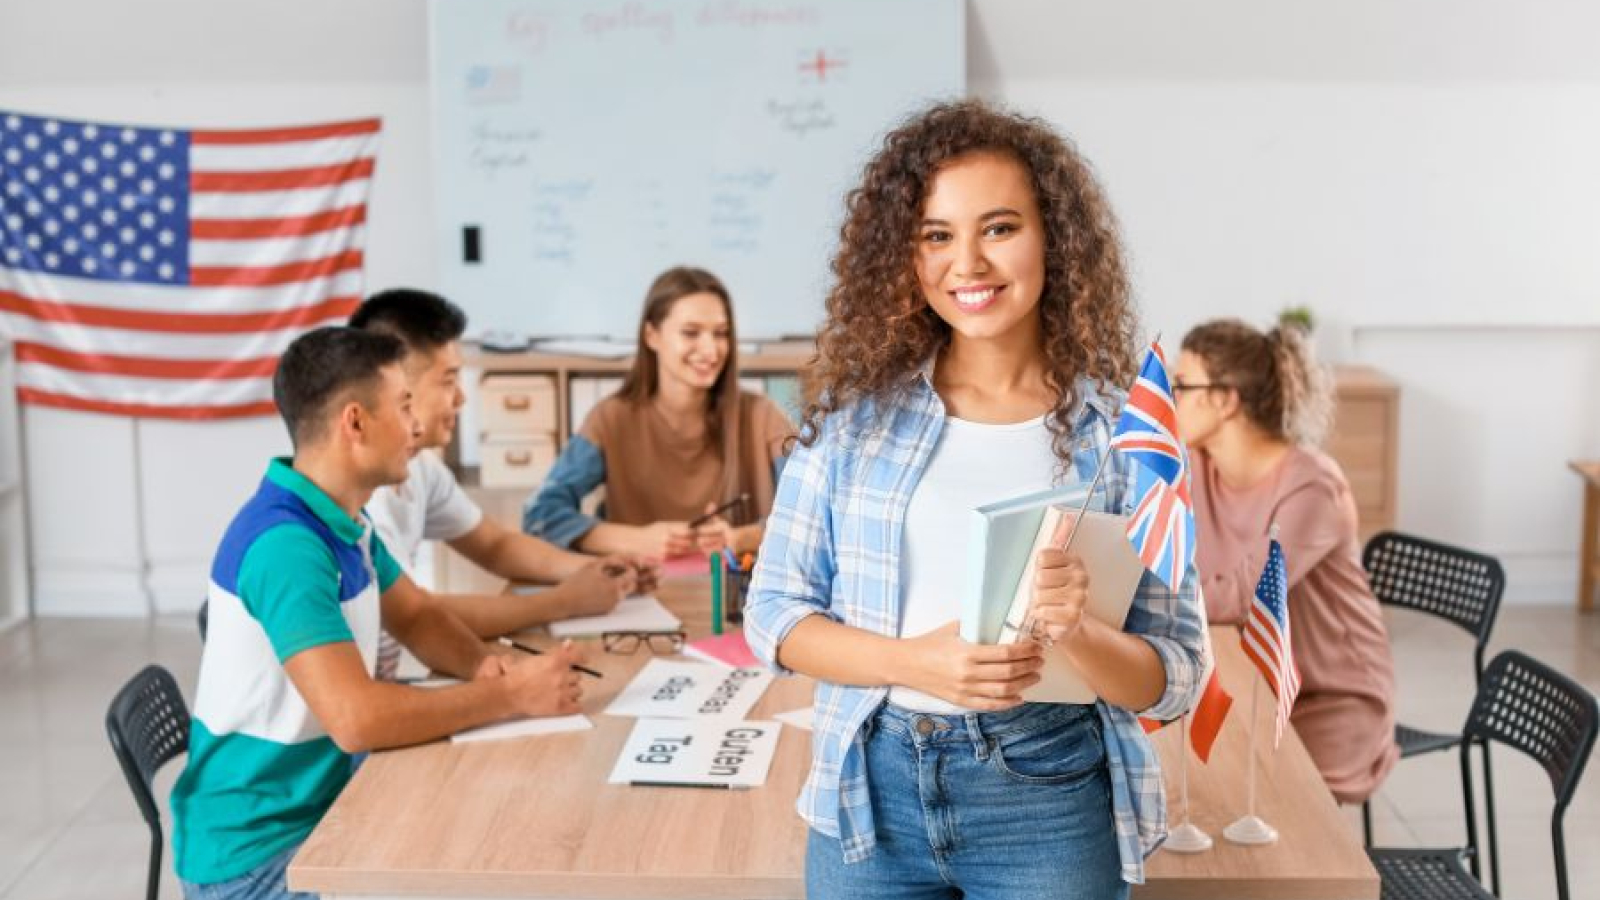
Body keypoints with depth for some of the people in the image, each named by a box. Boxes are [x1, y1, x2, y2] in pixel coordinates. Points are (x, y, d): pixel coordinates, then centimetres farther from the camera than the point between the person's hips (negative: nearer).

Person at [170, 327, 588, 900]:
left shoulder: (342, 519, 4)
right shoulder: (285, 545, -26)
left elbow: (415, 615, 17)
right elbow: (357, 718, -33)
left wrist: (484, 666, -5)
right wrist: (510, 696, -23)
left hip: (325, 809, 9)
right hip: (258, 852, -9)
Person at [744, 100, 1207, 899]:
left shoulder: (1123, 427, -5)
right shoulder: (857, 406, -2)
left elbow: (1176, 678, -4)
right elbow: (773, 613, 0)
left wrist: (1078, 633, -24)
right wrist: (913, 661, -17)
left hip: (1050, 796, -1)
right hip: (872, 785, 1)